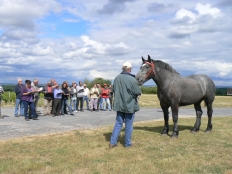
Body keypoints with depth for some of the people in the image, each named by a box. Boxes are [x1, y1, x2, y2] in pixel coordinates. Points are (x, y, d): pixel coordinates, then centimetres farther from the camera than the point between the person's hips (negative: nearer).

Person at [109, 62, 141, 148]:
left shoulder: (117, 78, -1)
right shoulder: (132, 80, -17)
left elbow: (113, 90, 10)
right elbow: (138, 92, -11)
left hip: (119, 105, 5)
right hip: (130, 105, -5)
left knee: (118, 123, 14)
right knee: (128, 125, 8)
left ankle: (112, 142, 12)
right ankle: (127, 143, 17)